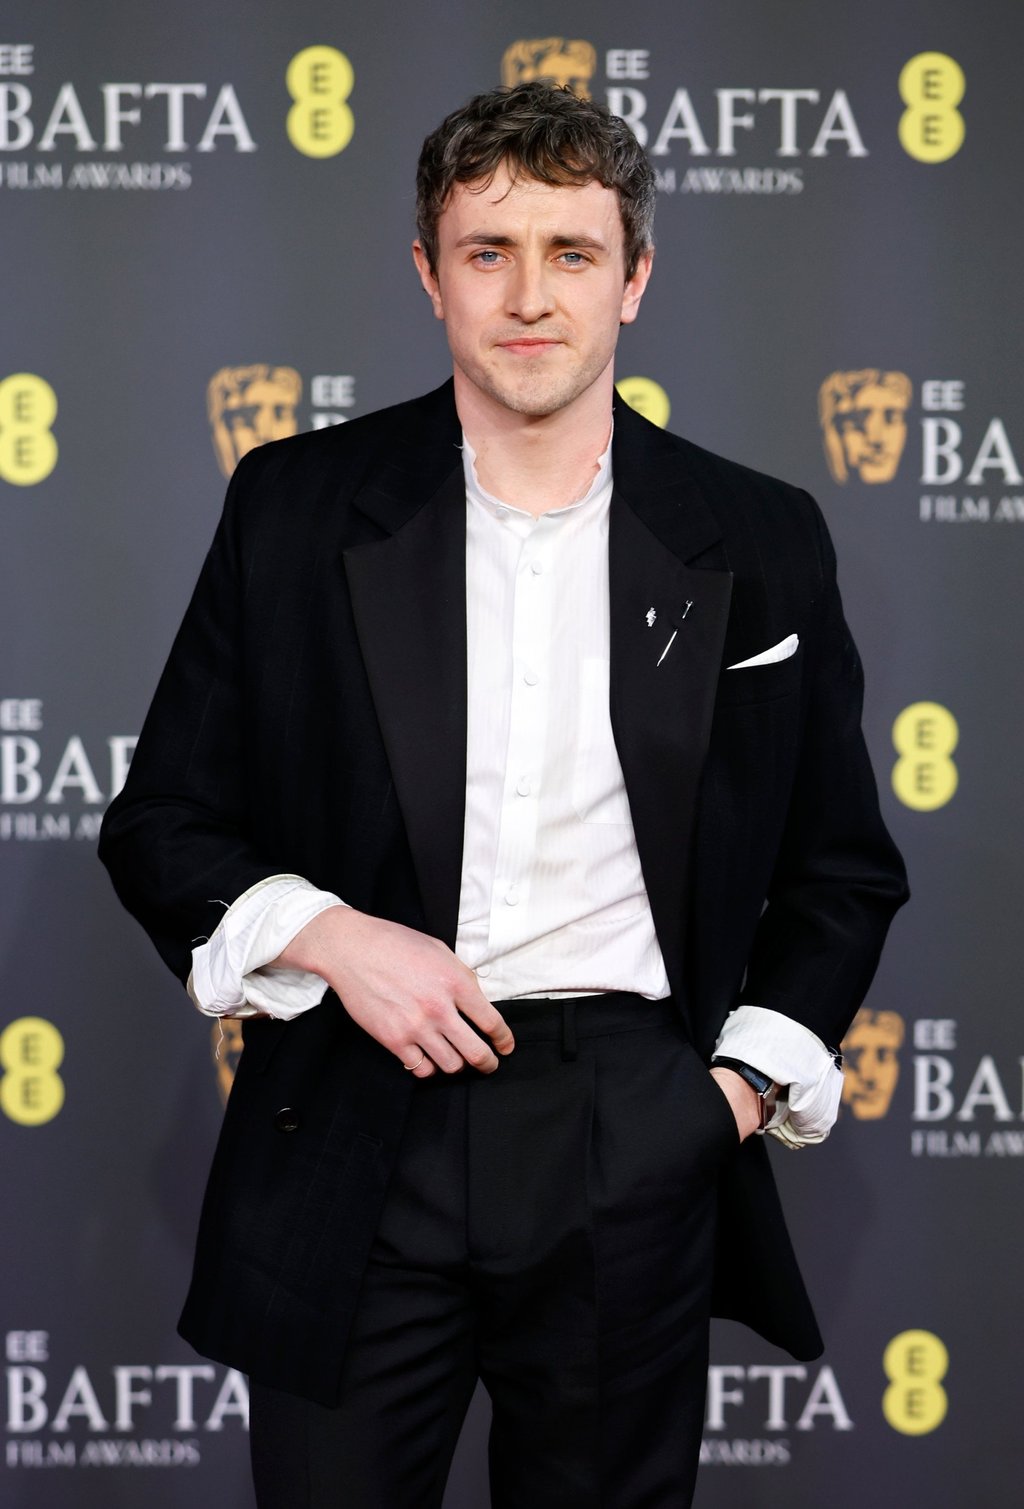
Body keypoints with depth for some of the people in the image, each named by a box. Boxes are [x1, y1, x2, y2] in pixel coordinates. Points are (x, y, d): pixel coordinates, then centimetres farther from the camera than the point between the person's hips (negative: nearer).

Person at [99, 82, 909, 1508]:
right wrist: (324, 935, -11)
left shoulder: (759, 545, 5)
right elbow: (162, 823, 6)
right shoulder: (296, 508, 3)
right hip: (355, 1136, 0)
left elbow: (844, 868, 14)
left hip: (632, 1141, 1)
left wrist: (749, 1079, 1)